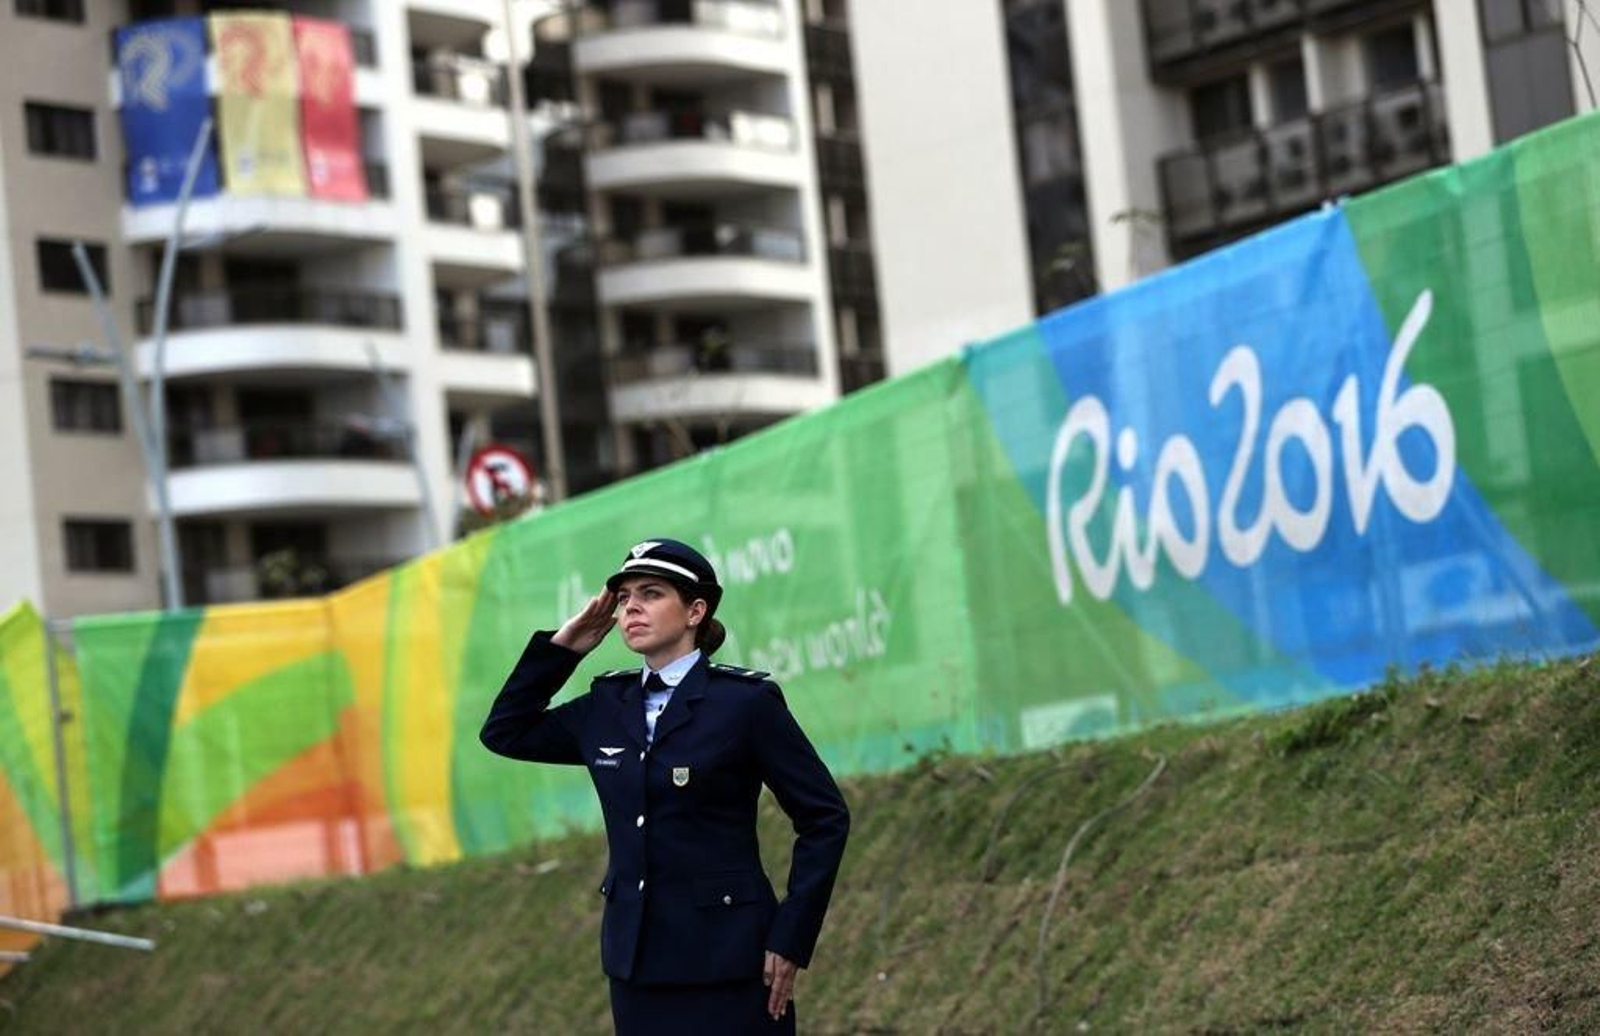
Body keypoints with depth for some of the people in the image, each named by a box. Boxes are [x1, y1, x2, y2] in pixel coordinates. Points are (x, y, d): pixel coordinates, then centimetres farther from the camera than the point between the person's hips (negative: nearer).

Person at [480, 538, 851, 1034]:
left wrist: (790, 940, -11)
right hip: (637, 961, 6)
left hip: (725, 960, -5)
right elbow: (505, 731, 19)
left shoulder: (746, 701, -8)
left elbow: (825, 817, -6)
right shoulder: (608, 705, 9)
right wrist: (560, 648, 7)